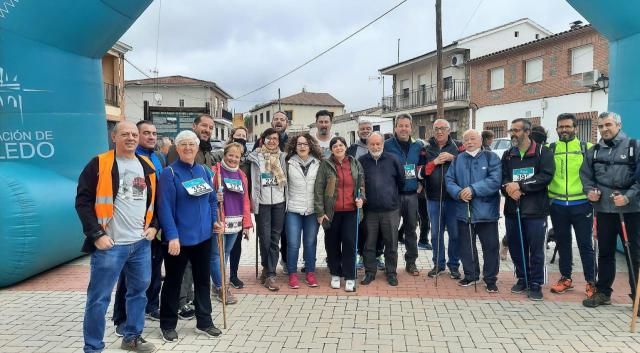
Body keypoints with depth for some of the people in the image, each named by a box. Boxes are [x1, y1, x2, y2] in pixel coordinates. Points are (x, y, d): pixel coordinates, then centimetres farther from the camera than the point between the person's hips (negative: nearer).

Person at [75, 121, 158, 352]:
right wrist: (96, 234, -13)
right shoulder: (99, 164, -5)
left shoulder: (148, 166, 11)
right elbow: (83, 201, -8)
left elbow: (156, 200, 19)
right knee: (99, 298, 2)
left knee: (138, 292, 15)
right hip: (109, 244, -5)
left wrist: (154, 226, 7)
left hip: (142, 242, 5)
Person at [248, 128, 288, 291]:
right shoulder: (256, 157, 1)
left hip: (279, 202, 2)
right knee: (265, 238, -2)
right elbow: (253, 180, 1)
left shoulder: (282, 157, 10)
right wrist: (252, 201, -3)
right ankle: (268, 270, 17)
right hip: (262, 203, -2)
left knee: (275, 239, 3)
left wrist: (288, 200, 8)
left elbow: (286, 179, 12)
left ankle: (269, 274, 10)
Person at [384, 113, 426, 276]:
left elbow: (422, 165, 19)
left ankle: (411, 262, 23)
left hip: (412, 195, 4)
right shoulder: (387, 145, -5)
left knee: (411, 229, 12)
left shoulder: (418, 145, 8)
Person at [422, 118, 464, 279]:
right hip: (434, 198, 2)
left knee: (455, 233, 4)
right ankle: (438, 264, 23)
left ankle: (454, 265, 18)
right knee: (436, 233, 10)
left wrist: (453, 158, -16)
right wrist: (434, 162, -12)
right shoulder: (427, 148, 8)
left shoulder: (458, 146, 4)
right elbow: (421, 171, 0)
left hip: (453, 197, -2)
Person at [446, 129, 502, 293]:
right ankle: (470, 275, 29)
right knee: (465, 246, 13)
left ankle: (490, 279, 18)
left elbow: (495, 180, -15)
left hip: (486, 211, -3)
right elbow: (449, 180, 3)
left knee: (491, 246, 4)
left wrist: (473, 189, -22)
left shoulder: (491, 157, -2)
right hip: (464, 211, 3)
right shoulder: (458, 159, 10)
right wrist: (459, 193, -16)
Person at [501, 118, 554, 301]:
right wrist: (508, 188, -17)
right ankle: (522, 278, 28)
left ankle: (536, 283, 14)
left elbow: (546, 176, -14)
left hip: (535, 209, -4)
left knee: (536, 248, 1)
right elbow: (501, 177, 5)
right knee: (515, 246, 11)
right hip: (512, 209, 5)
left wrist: (520, 185, -18)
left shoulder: (543, 152, -1)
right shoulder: (507, 155, 14)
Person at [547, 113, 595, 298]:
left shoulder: (587, 148, 1)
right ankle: (566, 278, 25)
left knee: (585, 244, 4)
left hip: (581, 204, -2)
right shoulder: (549, 149, 5)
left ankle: (591, 282, 15)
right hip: (557, 205, 2)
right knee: (563, 243, 13)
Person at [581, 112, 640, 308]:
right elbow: (586, 175, 16)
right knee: (605, 253, 14)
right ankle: (603, 292, 25)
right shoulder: (594, 151, 10)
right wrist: (589, 190, -3)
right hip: (604, 209, 4)